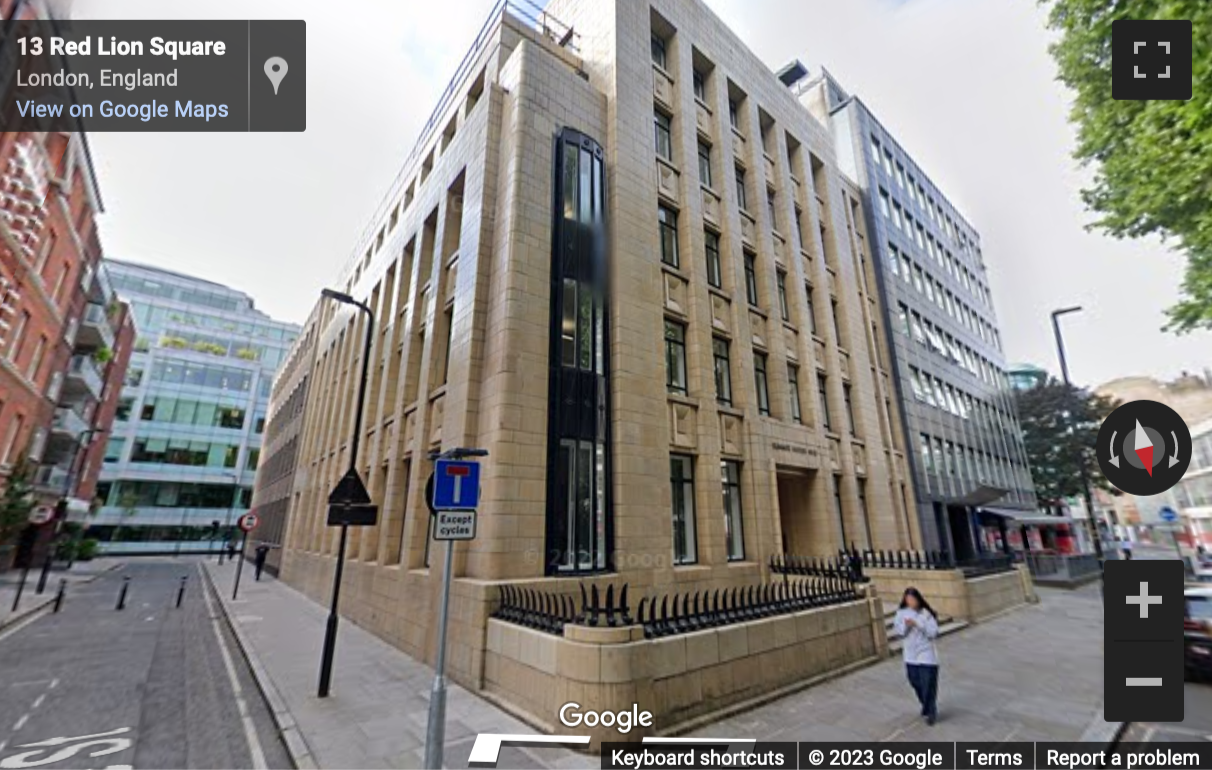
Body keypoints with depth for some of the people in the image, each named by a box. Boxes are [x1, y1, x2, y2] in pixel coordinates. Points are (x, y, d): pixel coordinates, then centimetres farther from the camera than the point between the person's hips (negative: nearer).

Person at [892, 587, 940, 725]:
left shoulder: (926, 614, -13)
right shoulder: (901, 613, -4)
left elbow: (934, 633, -17)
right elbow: (898, 632, -3)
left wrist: (918, 624, -26)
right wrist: (905, 625, -21)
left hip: (926, 655, -4)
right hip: (910, 655, 4)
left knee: (928, 685, 0)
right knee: (915, 683, 16)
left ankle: (931, 712, 19)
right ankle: (925, 705, 41)